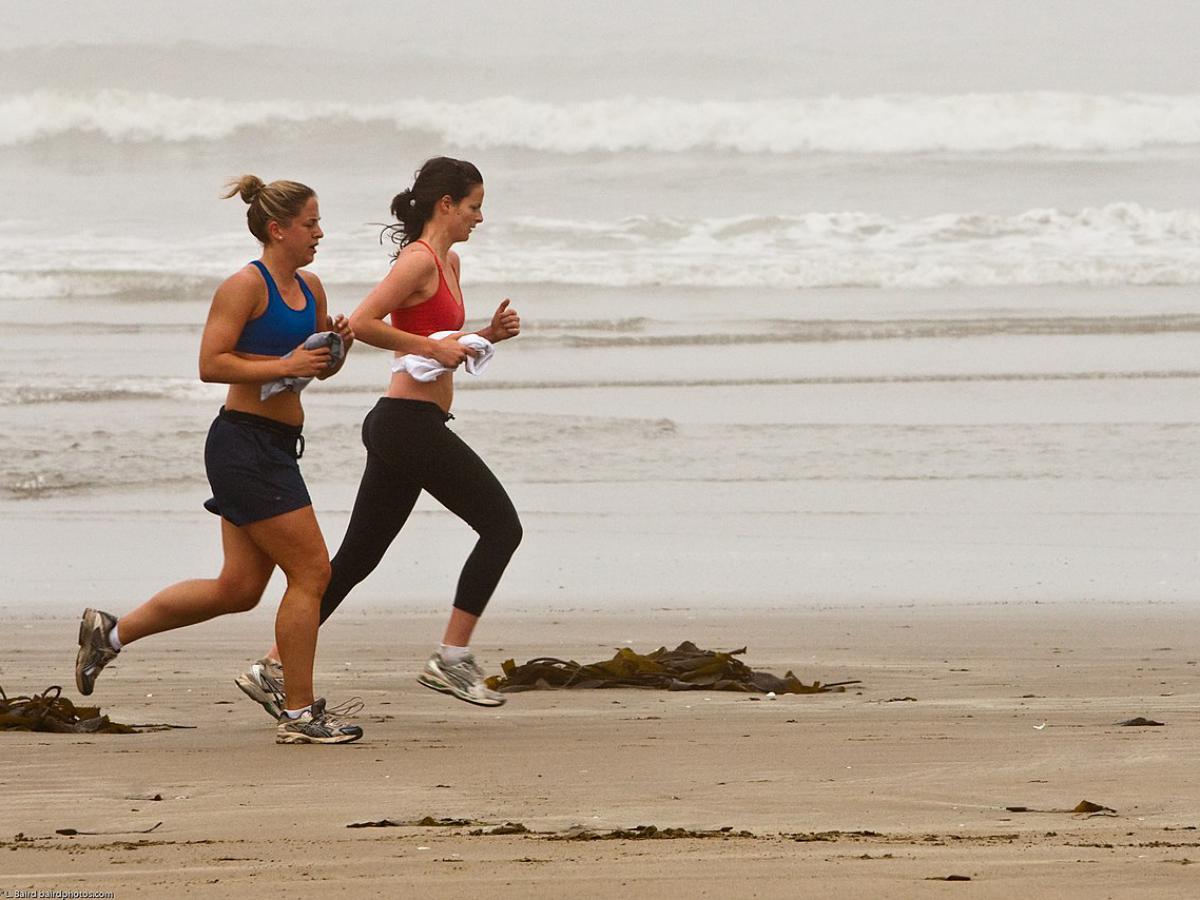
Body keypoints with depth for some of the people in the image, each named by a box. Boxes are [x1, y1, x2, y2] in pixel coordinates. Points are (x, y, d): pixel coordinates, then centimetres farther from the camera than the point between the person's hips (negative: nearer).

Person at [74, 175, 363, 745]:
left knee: (239, 588, 10)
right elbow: (211, 364, -17)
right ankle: (298, 715, 0)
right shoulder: (247, 286, -12)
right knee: (311, 571, -7)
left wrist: (337, 346, 3)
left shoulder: (309, 288, 14)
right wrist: (283, 366, -21)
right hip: (245, 445, -9)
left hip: (274, 450, 9)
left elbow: (321, 369, 25)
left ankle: (110, 633, 22)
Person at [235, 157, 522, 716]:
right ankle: (451, 659, -5)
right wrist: (432, 346, -18)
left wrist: (487, 334, 11)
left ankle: (273, 670, 8)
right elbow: (361, 323, -21)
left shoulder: (448, 263, 19)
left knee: (356, 557, 9)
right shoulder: (419, 260, -11)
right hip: (412, 421, -10)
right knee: (501, 525, -5)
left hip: (399, 426, 10)